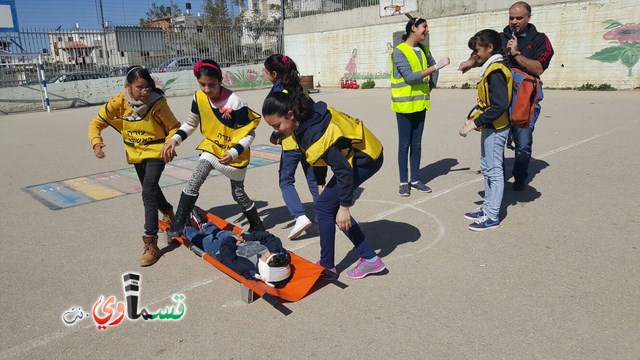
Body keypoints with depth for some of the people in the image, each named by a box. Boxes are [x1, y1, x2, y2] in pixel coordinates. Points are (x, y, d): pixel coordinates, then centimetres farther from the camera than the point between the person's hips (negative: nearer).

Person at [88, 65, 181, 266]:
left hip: (155, 152, -5)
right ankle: (167, 211, 55)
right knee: (151, 189, 24)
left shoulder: (158, 103, -23)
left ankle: (151, 243, -16)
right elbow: (96, 123, -7)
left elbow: (174, 127, -12)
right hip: (136, 153, 5)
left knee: (148, 193, -19)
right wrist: (96, 141, -25)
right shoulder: (118, 103, -15)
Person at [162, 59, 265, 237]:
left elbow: (249, 134, -19)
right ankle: (178, 223, 1)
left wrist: (233, 153, -30)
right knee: (193, 183, -10)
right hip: (212, 147, 4)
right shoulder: (198, 98, -11)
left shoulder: (235, 102, -27)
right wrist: (175, 139, -7)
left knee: (238, 193, 9)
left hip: (235, 153, -4)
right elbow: (191, 123, 7)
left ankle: (257, 226, 30)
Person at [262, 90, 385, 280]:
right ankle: (369, 258, 14)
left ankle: (327, 265, 9)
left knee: (325, 206, -6)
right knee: (331, 206, 9)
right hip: (358, 153, 9)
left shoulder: (316, 133, -32)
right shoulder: (309, 117, -5)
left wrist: (344, 207, -20)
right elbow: (319, 156, 10)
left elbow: (343, 170, -28)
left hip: (365, 159, -9)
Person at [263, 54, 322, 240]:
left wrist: (275, 137, -1)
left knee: (286, 181, 7)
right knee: (313, 180, 14)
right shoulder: (298, 87, 10)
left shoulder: (278, 90, -11)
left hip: (291, 142, -6)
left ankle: (300, 216, -7)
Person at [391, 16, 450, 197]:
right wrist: (437, 66, -21)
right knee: (404, 144, 0)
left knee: (416, 143, 10)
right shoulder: (399, 51, -11)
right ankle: (404, 182, 9)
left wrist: (430, 87, 12)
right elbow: (409, 77, -21)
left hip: (420, 103, 6)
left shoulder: (424, 49, 10)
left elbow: (432, 69, 25)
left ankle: (415, 179, 19)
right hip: (405, 104, -6)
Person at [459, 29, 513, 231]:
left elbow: (500, 105, -27)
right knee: (487, 169, 17)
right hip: (491, 128, 10)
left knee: (494, 171, -2)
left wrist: (475, 123, -26)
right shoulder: (491, 69, 12)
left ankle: (492, 217, 7)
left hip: (495, 129, -10)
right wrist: (474, 113, 2)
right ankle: (488, 208, 30)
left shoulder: (495, 72, -19)